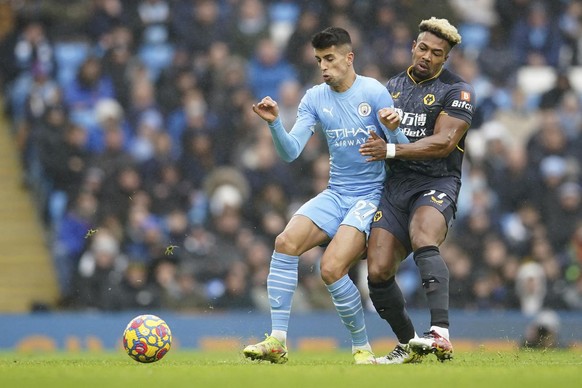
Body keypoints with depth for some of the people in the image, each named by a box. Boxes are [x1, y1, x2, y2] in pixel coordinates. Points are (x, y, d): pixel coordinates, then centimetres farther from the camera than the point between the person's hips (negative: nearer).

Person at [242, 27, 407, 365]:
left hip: (371, 196, -5)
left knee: (332, 268, -24)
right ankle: (278, 341, -20)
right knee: (287, 241, -20)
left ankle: (362, 349, -6)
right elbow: (291, 152, -1)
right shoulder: (315, 98, 6)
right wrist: (274, 123, -18)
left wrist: (394, 129, -30)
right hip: (336, 194, 5)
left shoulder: (374, 92, -8)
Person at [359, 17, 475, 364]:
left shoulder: (457, 91, -1)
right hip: (395, 186, 6)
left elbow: (443, 143, -14)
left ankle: (440, 333, -46)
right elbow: (377, 134, 34)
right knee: (378, 271, -6)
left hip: (436, 183, -6)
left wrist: (391, 150, -17)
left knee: (423, 242, -35)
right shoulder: (393, 86, 18)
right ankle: (410, 345, 15)